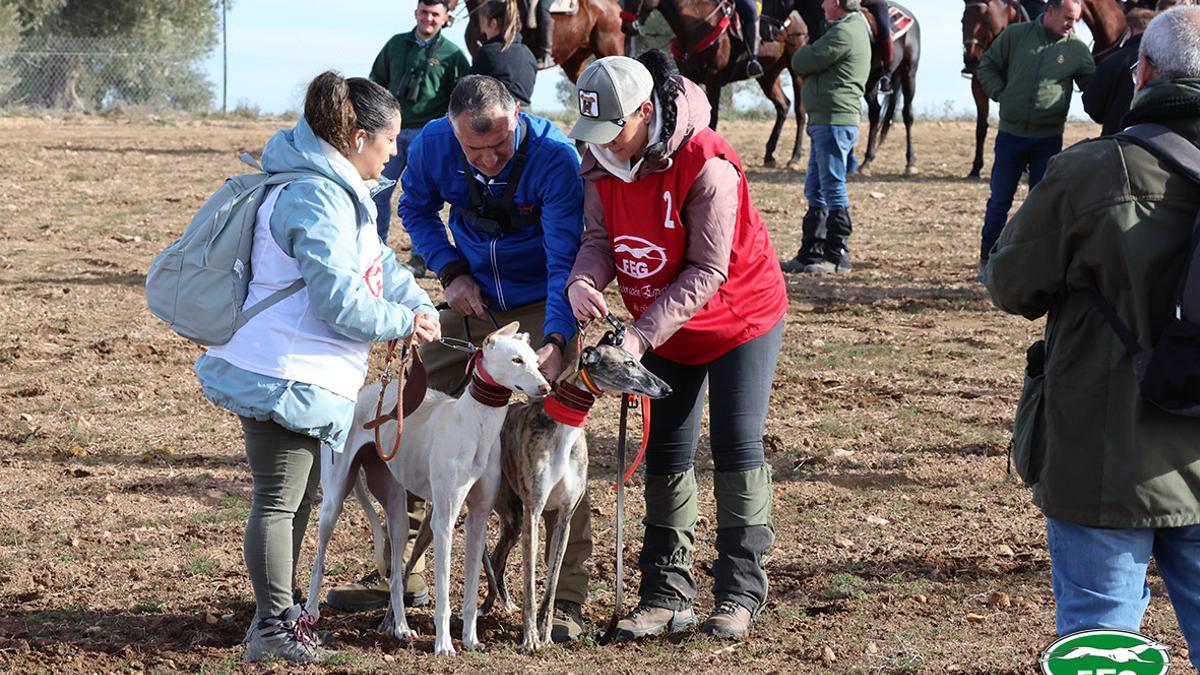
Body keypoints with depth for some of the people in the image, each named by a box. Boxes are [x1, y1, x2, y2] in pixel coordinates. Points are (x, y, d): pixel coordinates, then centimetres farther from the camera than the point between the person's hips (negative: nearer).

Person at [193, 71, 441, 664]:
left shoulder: (338, 191, 15)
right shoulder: (316, 198, -21)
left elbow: (376, 262, 20)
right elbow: (339, 299, -23)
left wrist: (422, 307, 5)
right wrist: (402, 324, -9)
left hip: (302, 376, 11)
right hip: (283, 376, -11)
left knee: (298, 496, 19)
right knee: (278, 499, -4)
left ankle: (277, 614, 29)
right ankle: (274, 627, 1)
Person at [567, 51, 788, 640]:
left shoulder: (707, 166, -30)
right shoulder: (603, 162, -10)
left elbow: (707, 272, -28)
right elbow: (600, 237, -7)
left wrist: (641, 336, -34)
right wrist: (583, 281, -31)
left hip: (740, 319, -6)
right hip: (663, 330, 6)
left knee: (736, 447, -5)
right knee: (666, 456, 6)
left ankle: (740, 592, 1)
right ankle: (667, 593, 11)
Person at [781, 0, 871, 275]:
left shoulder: (844, 33, -15)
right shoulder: (852, 29, 19)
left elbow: (801, 63, -13)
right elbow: (802, 66, 22)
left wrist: (803, 53, 7)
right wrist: (807, 56, 2)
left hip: (834, 123, -11)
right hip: (823, 122, 11)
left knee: (833, 190, -7)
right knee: (815, 192, 14)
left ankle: (838, 256, -3)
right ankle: (811, 253, 19)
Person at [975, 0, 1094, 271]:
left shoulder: (1077, 49, -2)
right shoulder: (1015, 35, -2)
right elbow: (987, 66, 7)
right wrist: (1001, 94, -5)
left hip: (1049, 139, 0)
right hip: (1010, 134, 0)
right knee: (1000, 200, 7)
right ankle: (987, 258, 17)